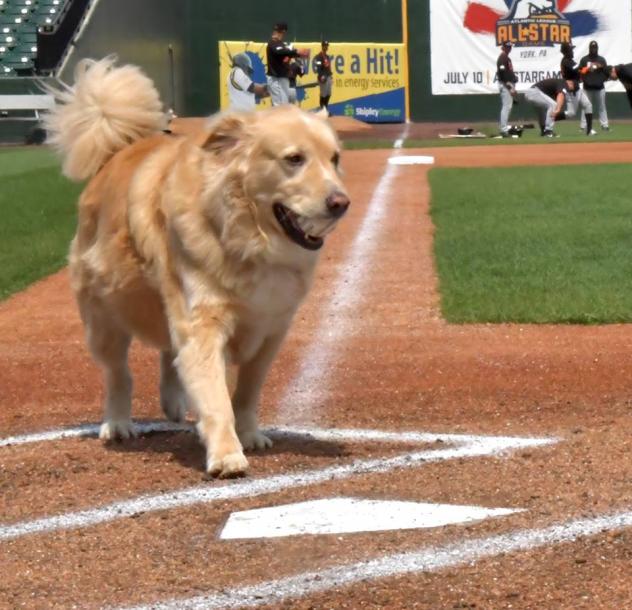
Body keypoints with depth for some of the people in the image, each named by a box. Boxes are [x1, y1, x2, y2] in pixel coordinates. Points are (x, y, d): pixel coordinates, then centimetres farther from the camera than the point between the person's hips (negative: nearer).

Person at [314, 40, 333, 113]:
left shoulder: (328, 57, 18)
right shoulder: (319, 57, -11)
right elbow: (317, 67, -19)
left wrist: (331, 76, 21)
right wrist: (321, 76, -28)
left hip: (328, 77, 9)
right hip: (323, 77, -9)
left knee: (328, 94, 10)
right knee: (323, 94, -8)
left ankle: (326, 109, 20)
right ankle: (322, 110, -3)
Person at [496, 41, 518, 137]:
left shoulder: (507, 58, 19)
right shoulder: (502, 58, -12)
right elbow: (502, 74, -20)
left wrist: (513, 88, 19)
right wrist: (510, 87, -22)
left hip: (510, 85, 10)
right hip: (505, 85, -10)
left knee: (508, 107, 12)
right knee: (506, 106, -13)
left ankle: (504, 128, 16)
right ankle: (504, 129, -16)